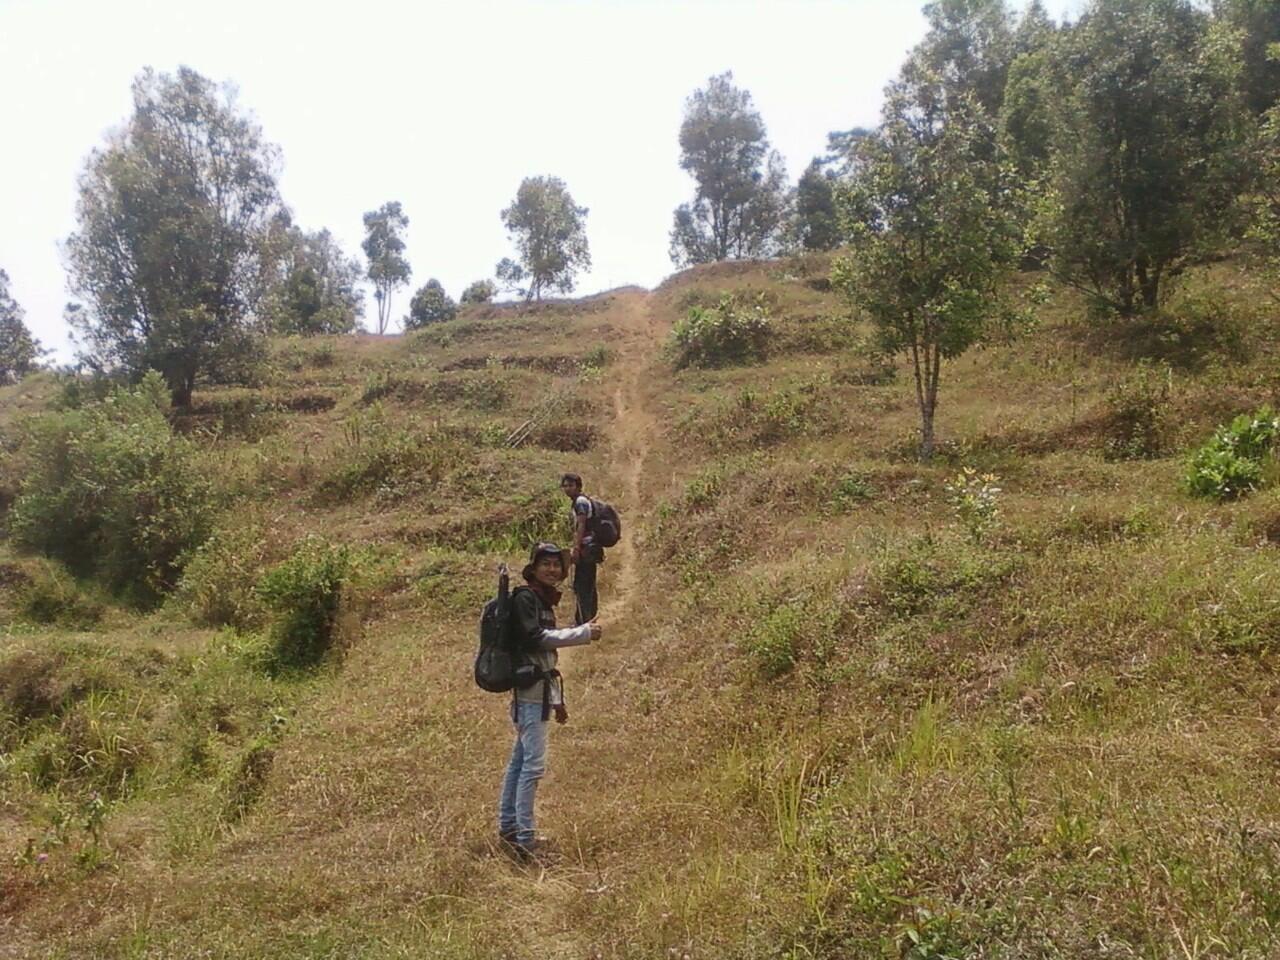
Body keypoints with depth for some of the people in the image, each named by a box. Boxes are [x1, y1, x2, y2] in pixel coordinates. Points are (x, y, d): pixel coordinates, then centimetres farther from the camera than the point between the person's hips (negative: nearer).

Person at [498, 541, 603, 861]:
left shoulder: (544, 600, 19)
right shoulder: (525, 598, -8)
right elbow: (534, 637, -21)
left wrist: (558, 700, 22)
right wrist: (584, 633, -18)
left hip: (540, 693, 10)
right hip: (531, 693, -10)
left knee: (519, 760, 14)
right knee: (533, 765, -10)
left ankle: (508, 827, 22)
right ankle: (525, 839, -8)